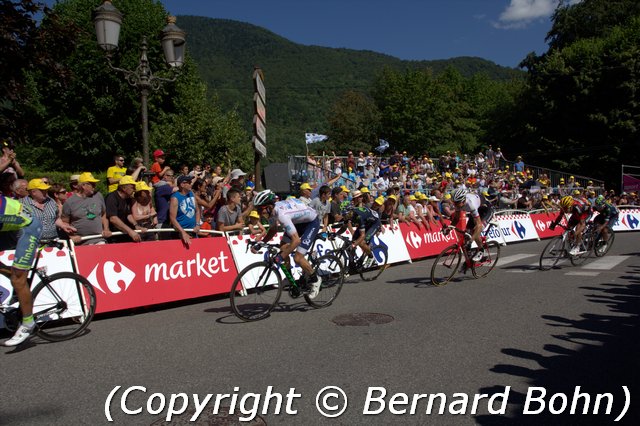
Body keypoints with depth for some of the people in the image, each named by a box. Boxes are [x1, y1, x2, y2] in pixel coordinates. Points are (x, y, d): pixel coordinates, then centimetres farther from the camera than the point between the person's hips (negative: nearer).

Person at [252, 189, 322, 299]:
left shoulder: (282, 214, -37)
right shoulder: (272, 210, -12)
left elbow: (296, 240, -40)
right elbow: (273, 230, 7)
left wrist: (281, 257, -39)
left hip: (312, 222, -8)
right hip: (298, 221, 8)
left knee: (298, 258, -14)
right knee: (283, 249, -2)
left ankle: (315, 279, 9)